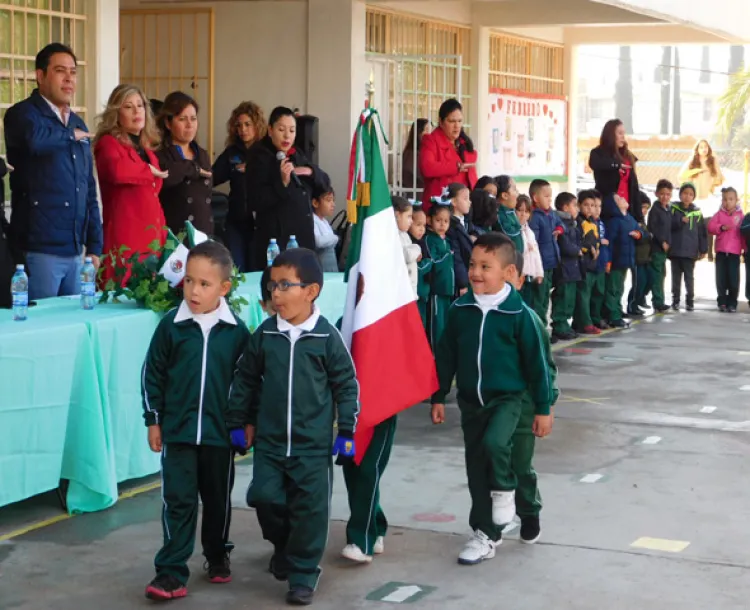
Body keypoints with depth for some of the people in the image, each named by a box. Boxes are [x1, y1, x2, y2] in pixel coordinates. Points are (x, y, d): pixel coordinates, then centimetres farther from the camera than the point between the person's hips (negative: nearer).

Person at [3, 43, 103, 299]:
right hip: (39, 249, -7)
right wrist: (70, 135, -9)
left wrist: (94, 246, 14)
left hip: (75, 251, 7)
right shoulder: (23, 114, -4)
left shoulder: (78, 124, 17)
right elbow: (35, 139, -30)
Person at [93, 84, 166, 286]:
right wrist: (148, 170, -12)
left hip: (152, 240, 8)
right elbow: (117, 170, -29)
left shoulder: (146, 149, 18)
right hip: (125, 240, -8)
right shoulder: (109, 143, -5)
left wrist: (163, 239, 18)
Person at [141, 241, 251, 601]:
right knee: (178, 501, -3)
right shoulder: (171, 326, -5)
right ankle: (171, 574, -1)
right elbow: (153, 375, 2)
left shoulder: (236, 331, -4)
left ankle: (218, 556, 35)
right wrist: (153, 421, 1)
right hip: (177, 431, -1)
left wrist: (245, 423, 5)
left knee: (218, 499, 15)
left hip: (221, 432, 1)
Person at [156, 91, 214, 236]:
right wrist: (193, 169, -14)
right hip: (172, 236, -6)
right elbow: (166, 175, -31)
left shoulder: (202, 155, 16)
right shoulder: (159, 155, -7)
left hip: (204, 236, 6)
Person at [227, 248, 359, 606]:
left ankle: (304, 573, 16)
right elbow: (245, 380, 11)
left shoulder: (327, 337, -7)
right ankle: (283, 544, 28)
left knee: (308, 508, 0)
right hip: (269, 441, 3)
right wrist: (240, 422, 12)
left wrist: (346, 431, -1)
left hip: (313, 443, -3)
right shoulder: (264, 335, 0)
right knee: (264, 497, -3)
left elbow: (346, 385, 0)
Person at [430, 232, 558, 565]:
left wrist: (544, 408, -5)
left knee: (495, 442, -30)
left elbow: (539, 362, -7)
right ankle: (485, 534, 23)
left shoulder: (519, 314, -13)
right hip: (471, 400, 4)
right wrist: (438, 397, 11)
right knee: (477, 467, 9)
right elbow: (445, 356, 8)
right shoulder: (460, 310, -3)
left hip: (509, 397, -4)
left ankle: (505, 489, 2)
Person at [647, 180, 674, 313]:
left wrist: (668, 243, 8)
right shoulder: (655, 209, -9)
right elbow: (652, 228, -13)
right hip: (657, 246, -8)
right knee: (657, 275, -7)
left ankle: (659, 302, 18)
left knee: (661, 274, 12)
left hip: (665, 246, 8)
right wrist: (662, 242, -14)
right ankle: (658, 303, -7)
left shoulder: (669, 209, 14)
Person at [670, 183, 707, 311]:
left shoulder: (697, 213, 5)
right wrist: (680, 221, -21)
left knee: (689, 278, 4)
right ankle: (675, 300, 16)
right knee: (676, 277, 8)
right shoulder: (673, 209, 2)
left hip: (690, 252, 0)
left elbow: (702, 232, 6)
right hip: (675, 250, 0)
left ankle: (690, 301, 11)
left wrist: (703, 250, 2)